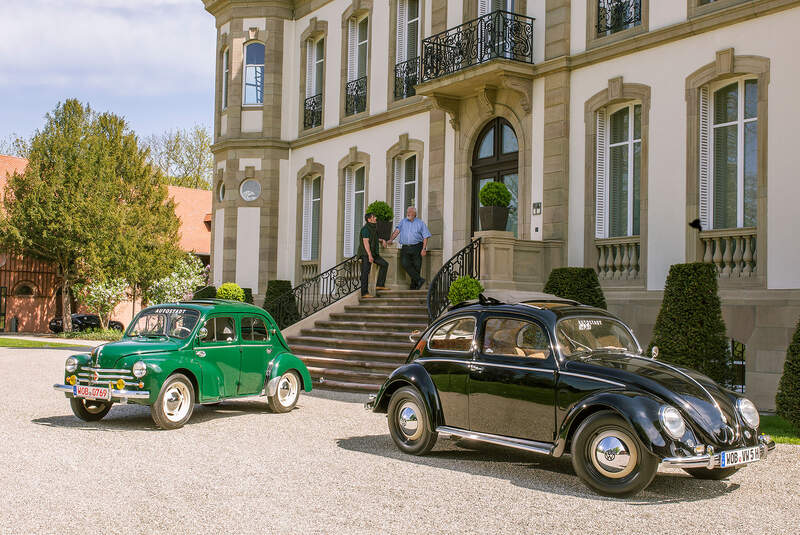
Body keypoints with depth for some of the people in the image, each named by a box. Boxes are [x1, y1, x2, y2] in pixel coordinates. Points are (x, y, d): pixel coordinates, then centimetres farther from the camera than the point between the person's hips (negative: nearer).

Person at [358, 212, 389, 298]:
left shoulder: (373, 228, 16)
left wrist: (382, 240, 20)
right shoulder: (366, 228, -13)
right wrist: (369, 255, -27)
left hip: (373, 253, 9)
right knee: (365, 273, -7)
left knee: (384, 264, 7)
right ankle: (364, 293, -5)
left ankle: (380, 285, 8)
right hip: (366, 254, -9)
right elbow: (366, 242, -21)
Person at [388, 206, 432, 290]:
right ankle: (419, 280, -13)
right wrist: (391, 239, -8)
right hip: (405, 248, 2)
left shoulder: (421, 223, 6)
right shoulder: (403, 222, 16)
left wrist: (424, 249, -8)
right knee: (404, 263, -18)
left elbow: (425, 237, 2)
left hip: (416, 247, -2)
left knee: (416, 267, -3)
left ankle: (413, 287, 6)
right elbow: (397, 230, 8)